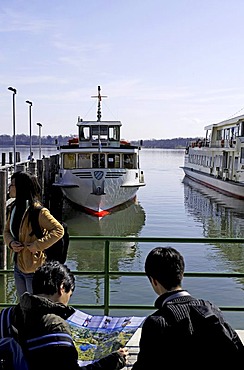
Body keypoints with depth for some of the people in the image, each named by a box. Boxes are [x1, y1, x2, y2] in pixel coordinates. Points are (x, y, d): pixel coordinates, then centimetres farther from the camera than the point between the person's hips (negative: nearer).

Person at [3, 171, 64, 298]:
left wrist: (37, 245, -24)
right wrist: (11, 242, -6)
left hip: (34, 268, -8)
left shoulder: (38, 211, -20)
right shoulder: (14, 208, 5)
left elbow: (59, 230, -21)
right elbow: (6, 230, 15)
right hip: (18, 267, 8)